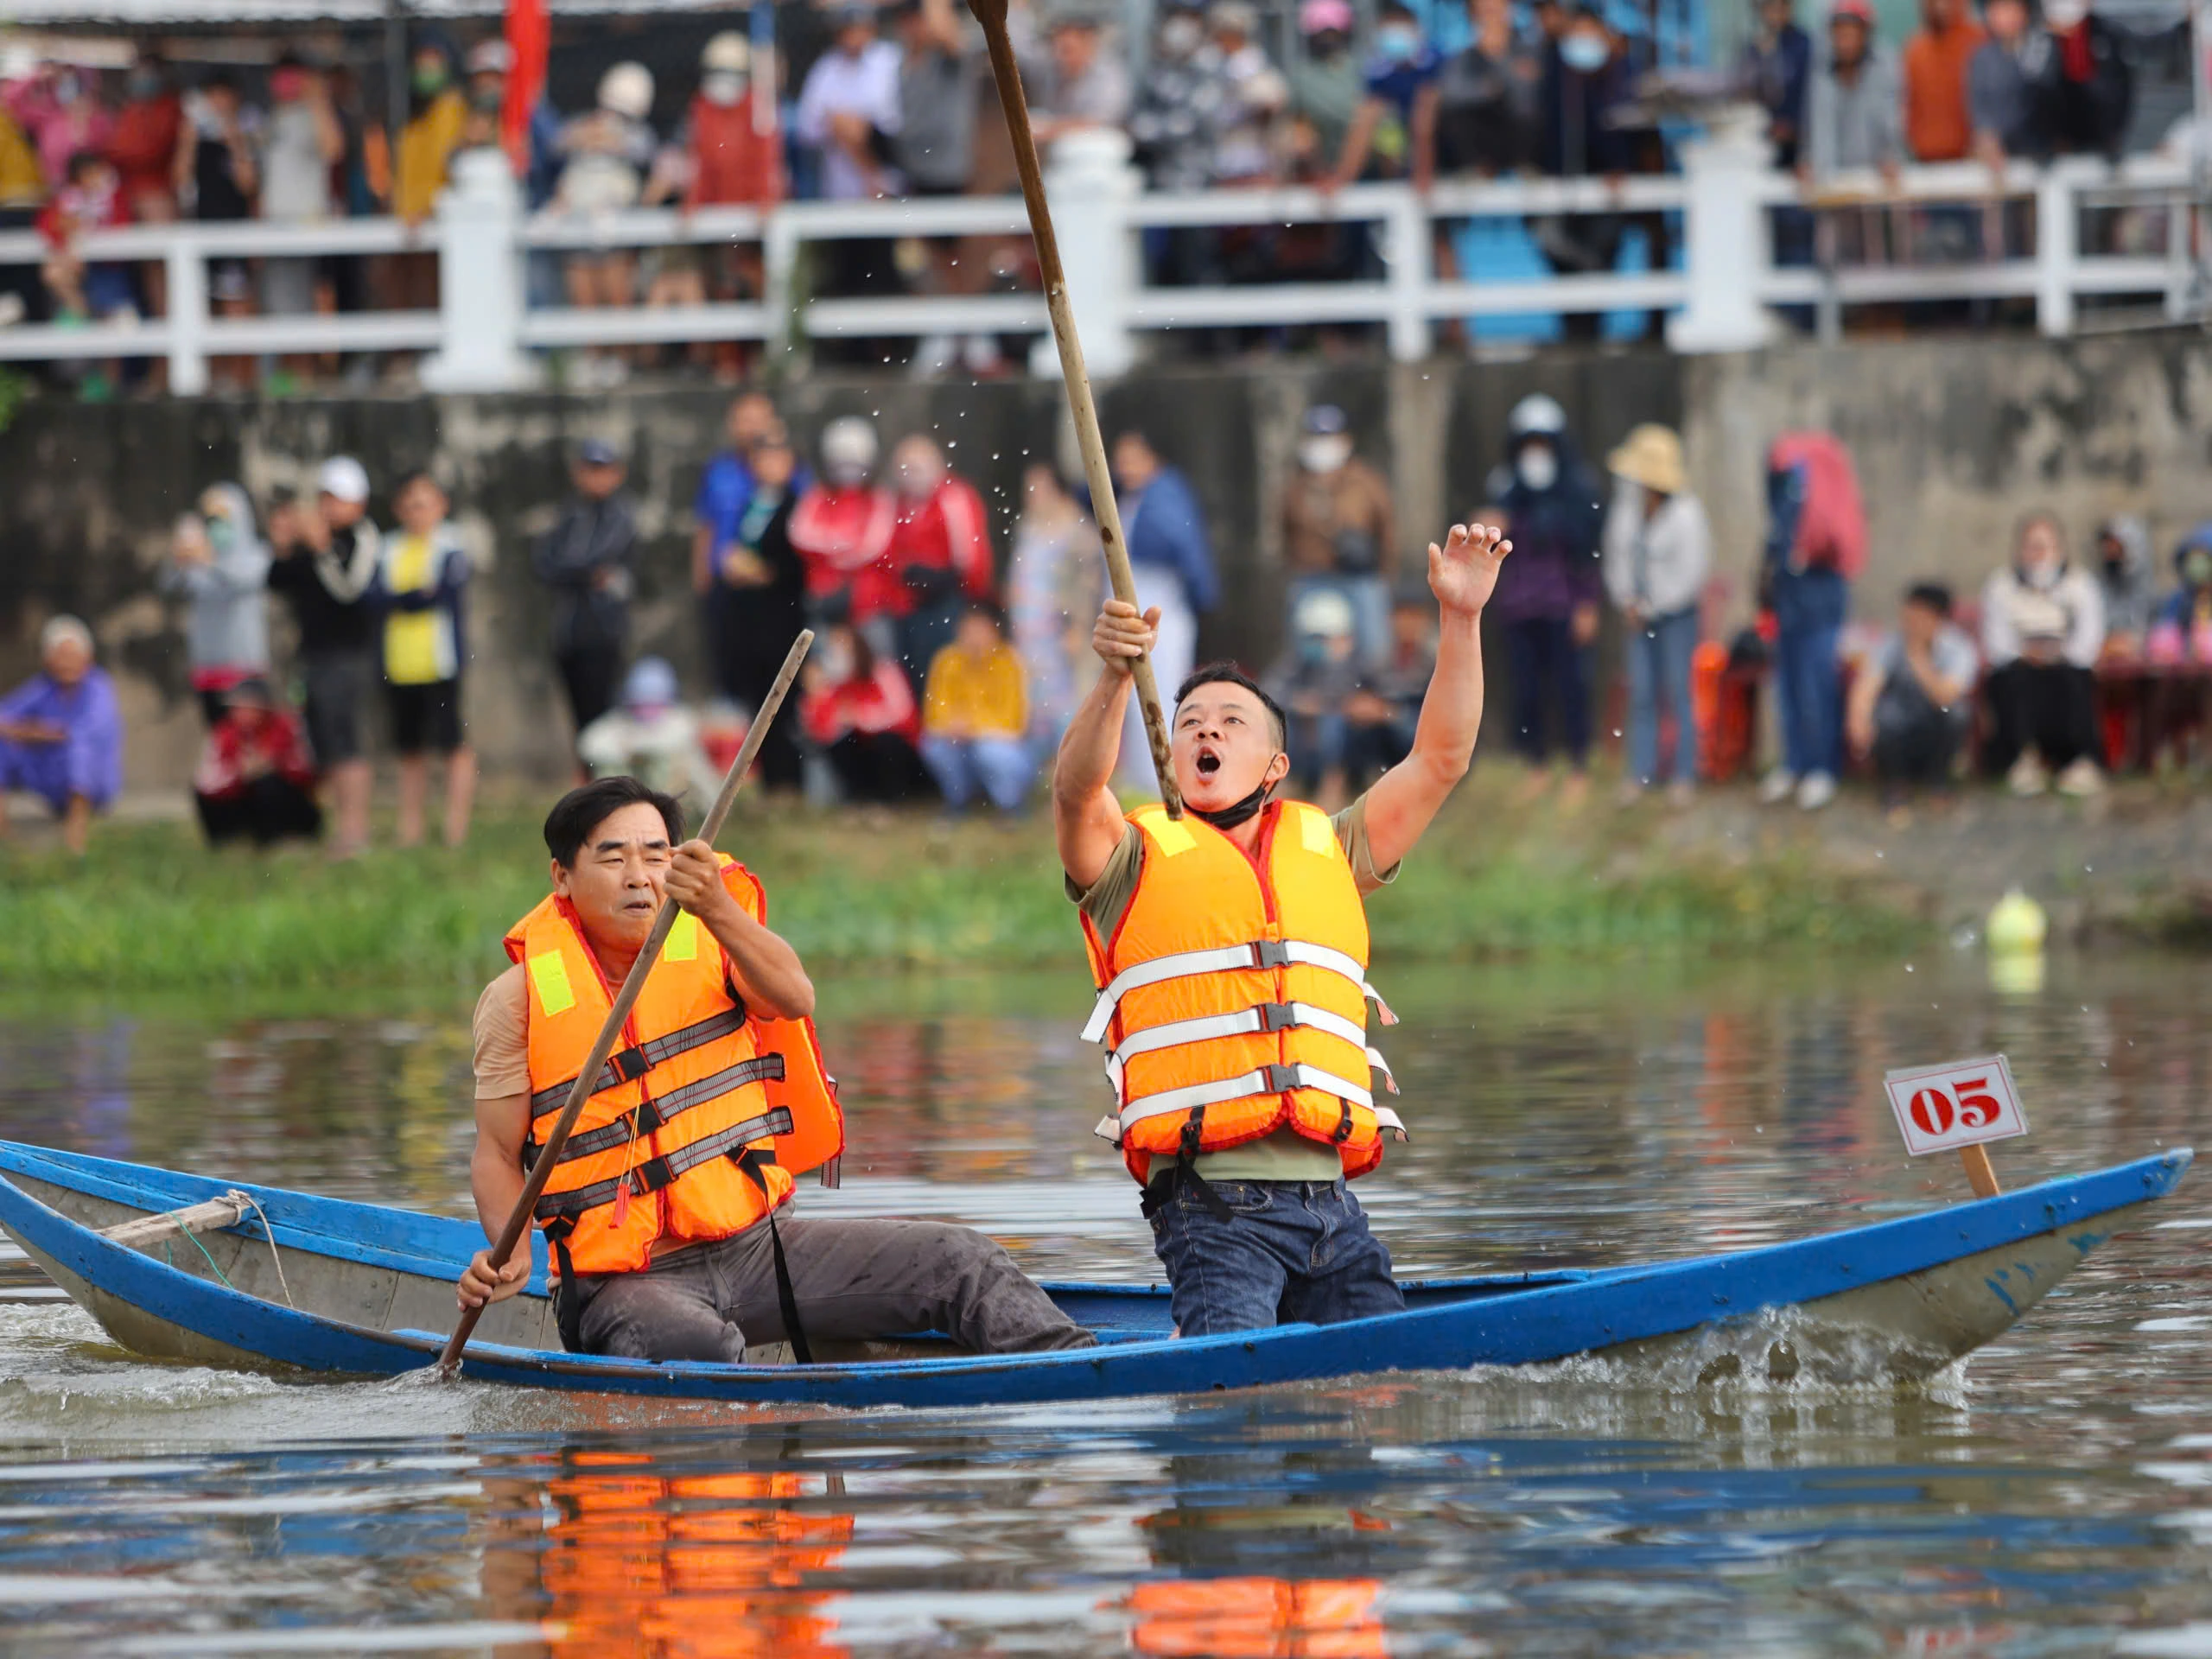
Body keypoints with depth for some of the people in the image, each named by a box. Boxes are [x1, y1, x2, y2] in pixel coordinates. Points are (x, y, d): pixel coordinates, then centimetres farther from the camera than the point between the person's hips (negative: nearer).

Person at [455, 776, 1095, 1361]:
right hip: (625, 1282, -4)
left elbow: (794, 999, -19)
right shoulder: (521, 997, -3)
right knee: (692, 1348, -40)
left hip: (753, 1245, 4)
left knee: (959, 1263, -7)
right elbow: (498, 1154, -2)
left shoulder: (706, 943, 4)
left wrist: (718, 910, -38)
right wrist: (508, 1255, -23)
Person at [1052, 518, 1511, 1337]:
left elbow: (1438, 761, 16)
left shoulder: (1329, 852, 22)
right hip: (1211, 1202, -4)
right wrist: (1114, 680, -27)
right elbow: (1077, 791, -10)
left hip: (1329, 1203, 4)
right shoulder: (1139, 860, 10)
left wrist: (1461, 619, 6)